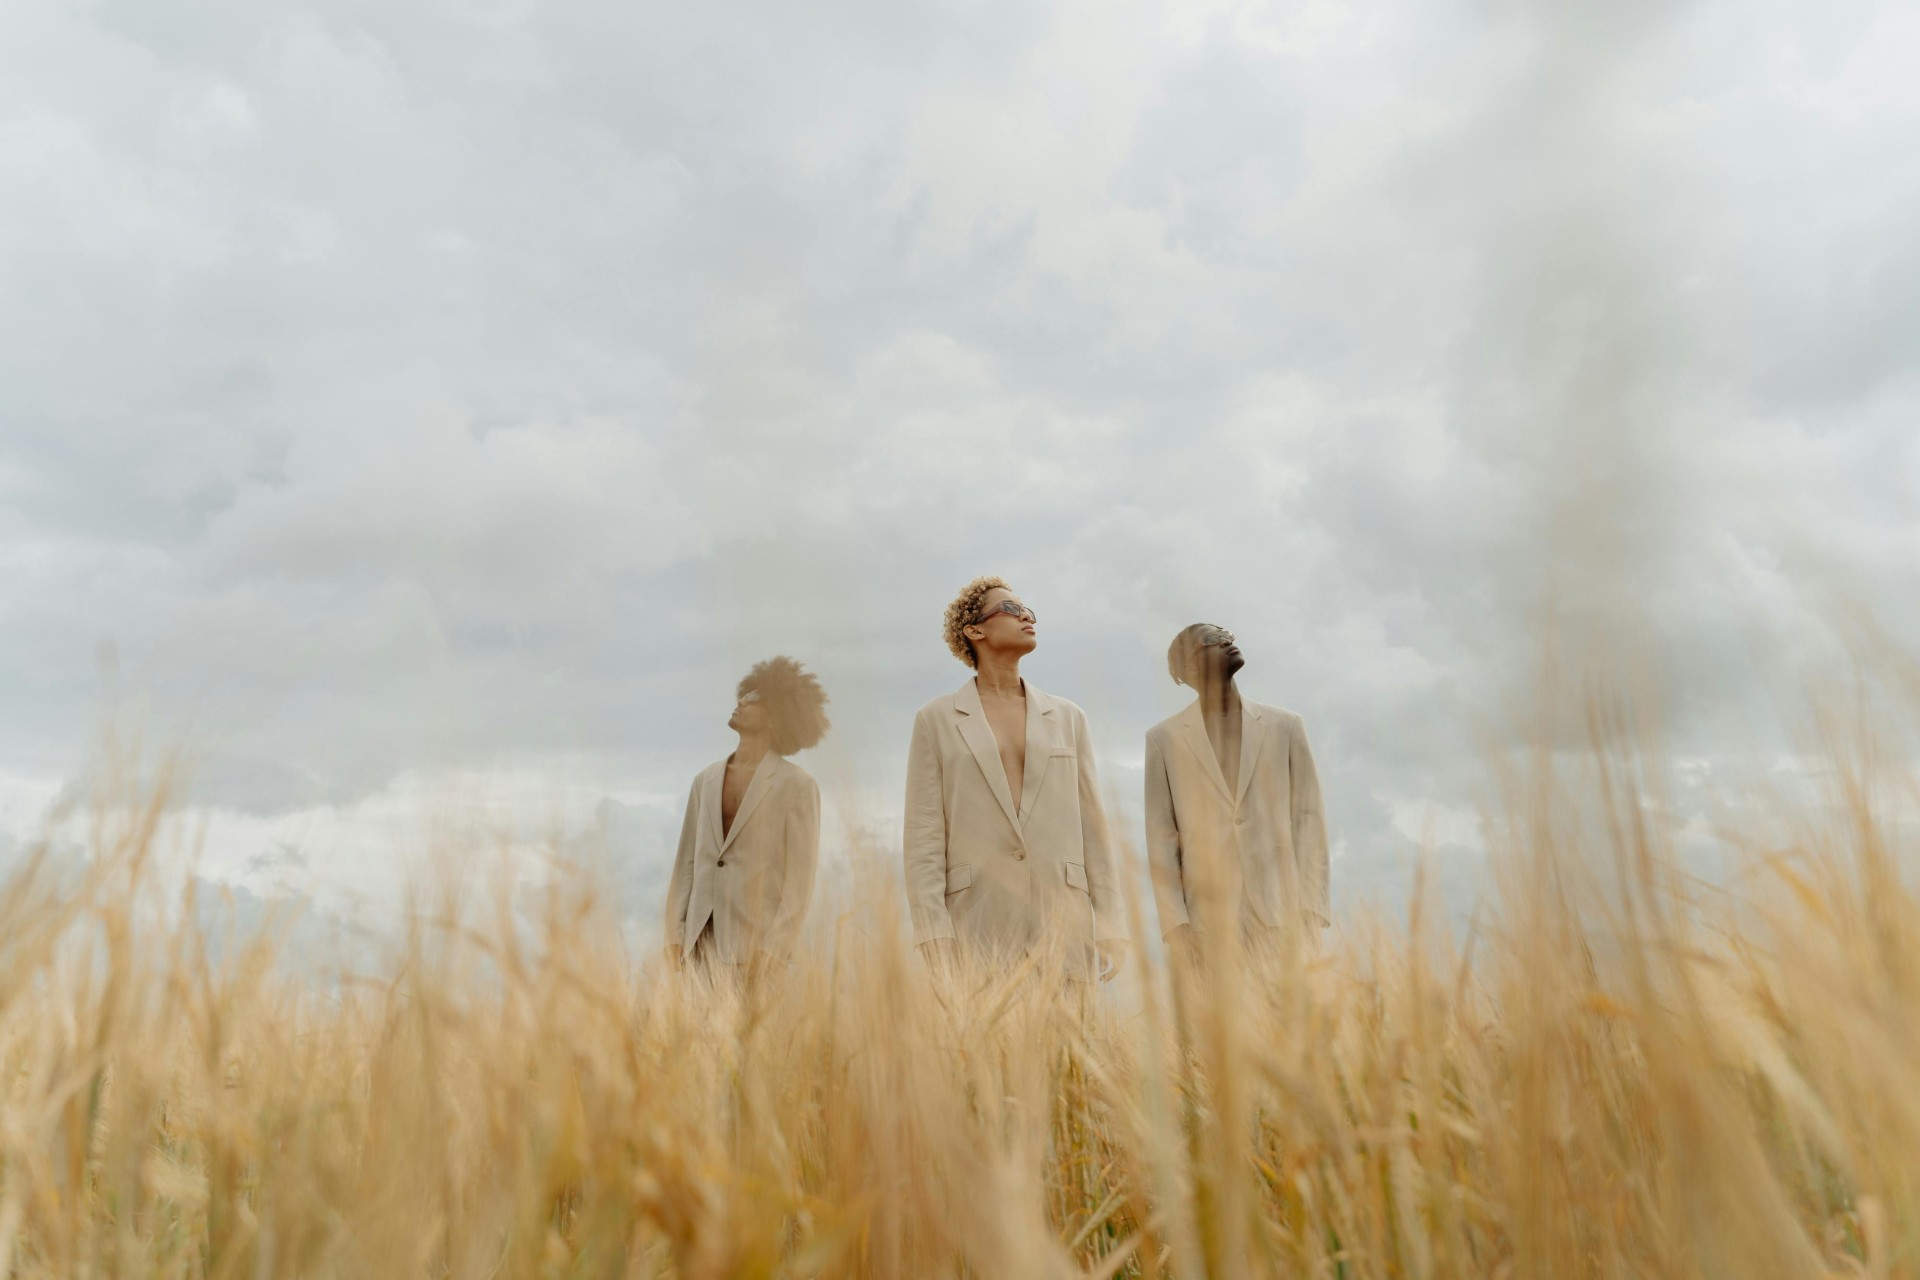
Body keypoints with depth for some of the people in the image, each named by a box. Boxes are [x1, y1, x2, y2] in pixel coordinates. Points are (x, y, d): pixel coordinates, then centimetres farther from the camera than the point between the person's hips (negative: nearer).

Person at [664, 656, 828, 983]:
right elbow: (687, 861, 12)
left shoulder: (797, 785, -3)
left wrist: (771, 949, -14)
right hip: (700, 943, 4)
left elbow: (800, 877, -7)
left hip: (756, 947, -4)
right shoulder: (706, 780, 12)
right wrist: (675, 934, 4)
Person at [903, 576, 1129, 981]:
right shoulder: (937, 719, 7)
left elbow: (1094, 829, 12)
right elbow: (923, 838, 1)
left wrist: (1110, 928, 5)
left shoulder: (1067, 717, 15)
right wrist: (935, 936, -8)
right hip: (978, 930, -2)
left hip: (1064, 929, 2)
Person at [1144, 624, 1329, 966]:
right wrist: (1175, 924, -5)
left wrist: (1312, 910, -2)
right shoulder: (1164, 739, 4)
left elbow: (1309, 818, 6)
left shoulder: (1285, 726, 7)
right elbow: (1161, 839, 2)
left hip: (1283, 918, 1)